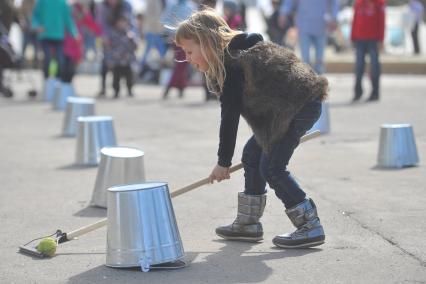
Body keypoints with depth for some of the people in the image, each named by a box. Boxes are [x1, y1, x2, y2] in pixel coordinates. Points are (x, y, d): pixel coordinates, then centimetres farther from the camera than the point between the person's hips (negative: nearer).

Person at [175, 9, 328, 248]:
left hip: (303, 105, -11)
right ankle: (248, 223, 21)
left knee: (271, 166, -12)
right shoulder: (233, 56, 10)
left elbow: (230, 117, -17)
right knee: (252, 155, 12)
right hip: (287, 107, 11)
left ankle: (311, 227, -6)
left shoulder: (233, 66, -20)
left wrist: (223, 162, -9)